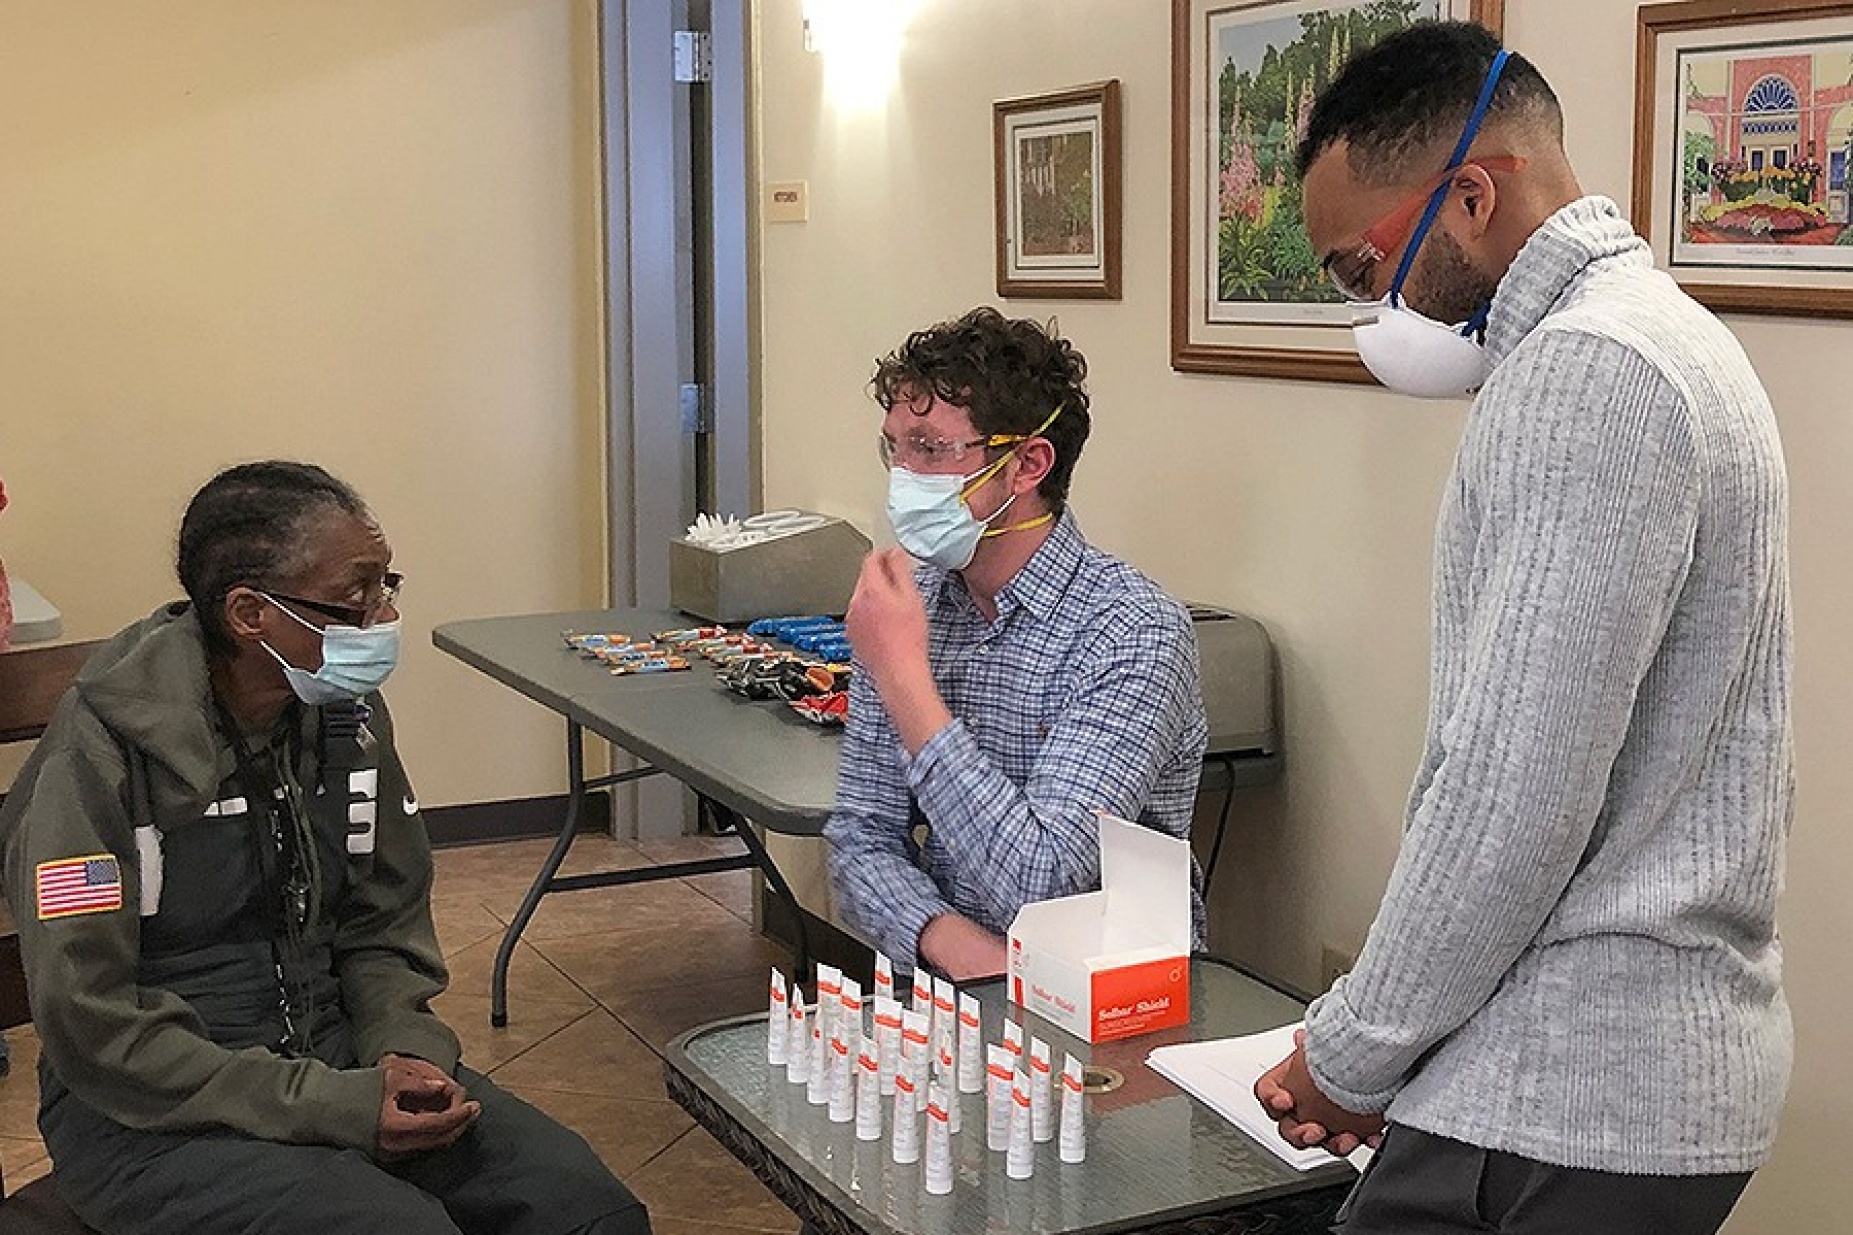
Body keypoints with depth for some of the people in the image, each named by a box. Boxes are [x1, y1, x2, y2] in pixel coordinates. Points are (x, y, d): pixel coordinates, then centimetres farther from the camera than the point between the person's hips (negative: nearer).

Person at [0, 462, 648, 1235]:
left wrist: (404, 1053, -10)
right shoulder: (100, 756, -18)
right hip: (153, 1114, -6)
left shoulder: (349, 714, 2)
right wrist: (334, 1106, -22)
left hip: (327, 1055, 6)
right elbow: (94, 1031, -18)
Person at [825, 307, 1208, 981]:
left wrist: (904, 678, -23)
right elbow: (861, 839, 4)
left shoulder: (1136, 634, -16)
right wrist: (949, 939, -17)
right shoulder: (908, 603, 2)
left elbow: (1038, 889, -24)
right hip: (942, 975, 2)